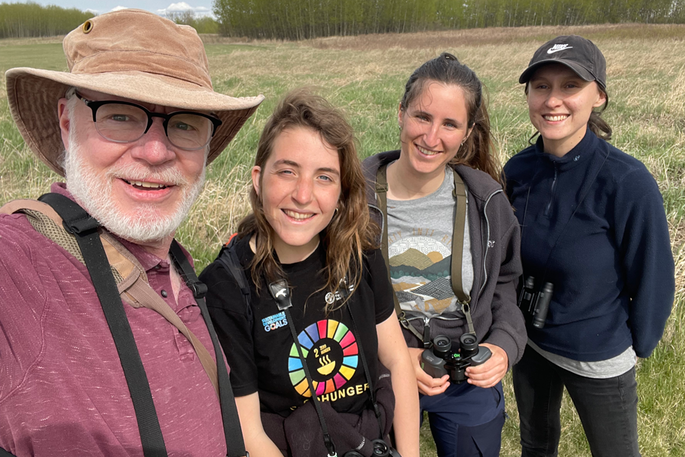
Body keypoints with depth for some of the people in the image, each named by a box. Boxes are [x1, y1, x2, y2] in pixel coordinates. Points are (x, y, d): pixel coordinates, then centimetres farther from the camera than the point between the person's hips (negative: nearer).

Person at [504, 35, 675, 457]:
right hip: (529, 343, 4)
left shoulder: (629, 182, -26)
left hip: (599, 359, -4)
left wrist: (637, 346, -2)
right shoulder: (518, 170, -10)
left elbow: (652, 279, -14)